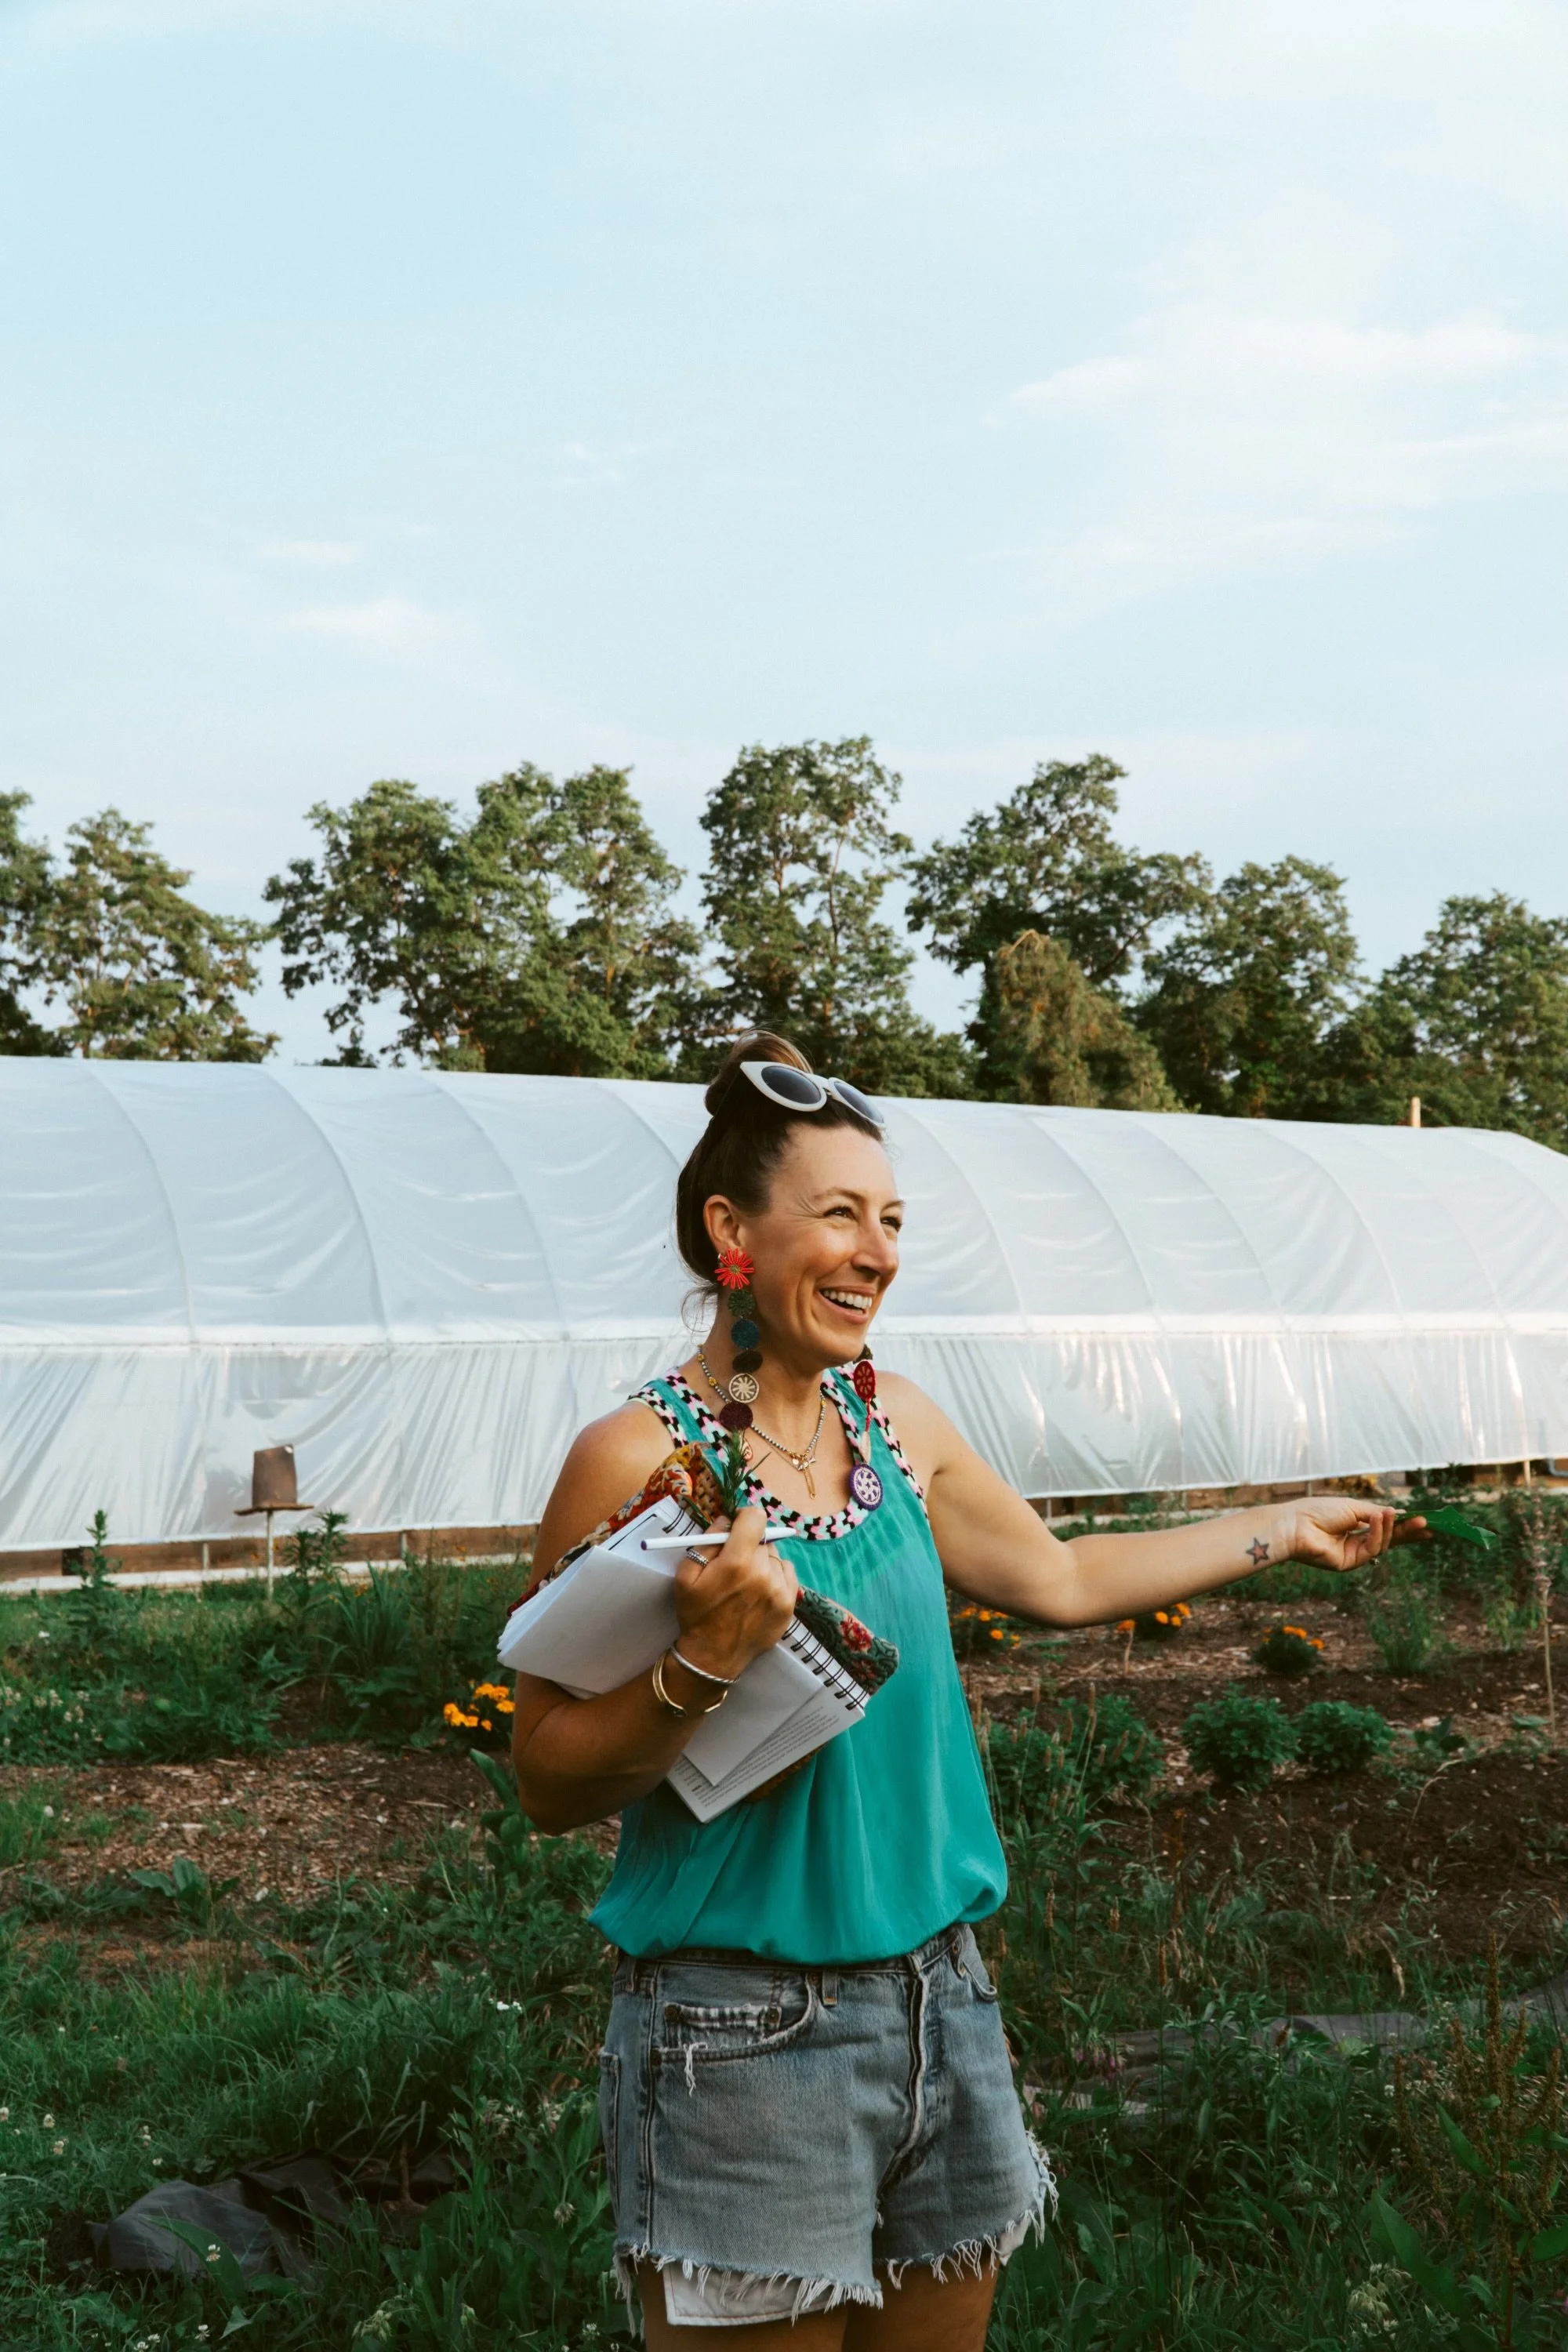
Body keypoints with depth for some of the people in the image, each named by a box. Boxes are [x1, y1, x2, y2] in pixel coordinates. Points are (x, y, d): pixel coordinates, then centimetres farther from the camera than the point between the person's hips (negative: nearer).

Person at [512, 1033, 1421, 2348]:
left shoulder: (898, 1426, 5)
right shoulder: (639, 1459, -14)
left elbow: (1058, 1577, 20)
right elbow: (550, 1786, -11)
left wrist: (1283, 1529, 27)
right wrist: (704, 1662, -27)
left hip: (940, 1997, 7)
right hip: (743, 2030, -6)